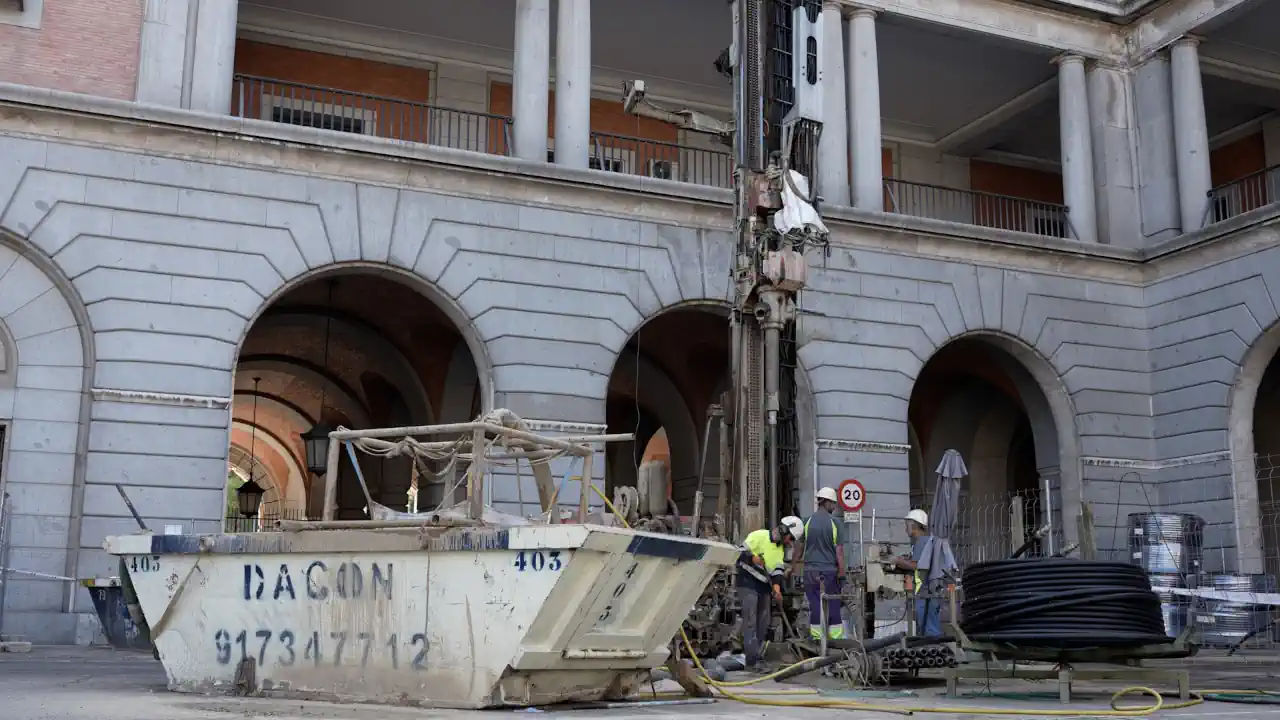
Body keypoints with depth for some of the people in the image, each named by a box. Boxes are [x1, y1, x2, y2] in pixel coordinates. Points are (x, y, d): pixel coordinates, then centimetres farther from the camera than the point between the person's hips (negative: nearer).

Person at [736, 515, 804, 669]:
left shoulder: (781, 549, 13)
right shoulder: (758, 536, -12)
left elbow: (777, 571, 6)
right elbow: (739, 553, -14)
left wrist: (776, 586, -10)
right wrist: (753, 558, -28)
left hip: (764, 587, 9)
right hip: (748, 583, -8)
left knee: (763, 622, 13)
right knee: (750, 621, -13)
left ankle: (758, 655, 24)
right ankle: (752, 659, -15)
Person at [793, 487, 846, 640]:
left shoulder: (807, 522, 2)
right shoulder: (835, 523, -4)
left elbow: (800, 548, 6)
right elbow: (839, 551, -6)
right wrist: (841, 573, -2)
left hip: (810, 571, 2)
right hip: (830, 570, -2)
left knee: (815, 607, 4)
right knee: (833, 607, 4)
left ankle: (816, 638, 4)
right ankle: (836, 638, 5)